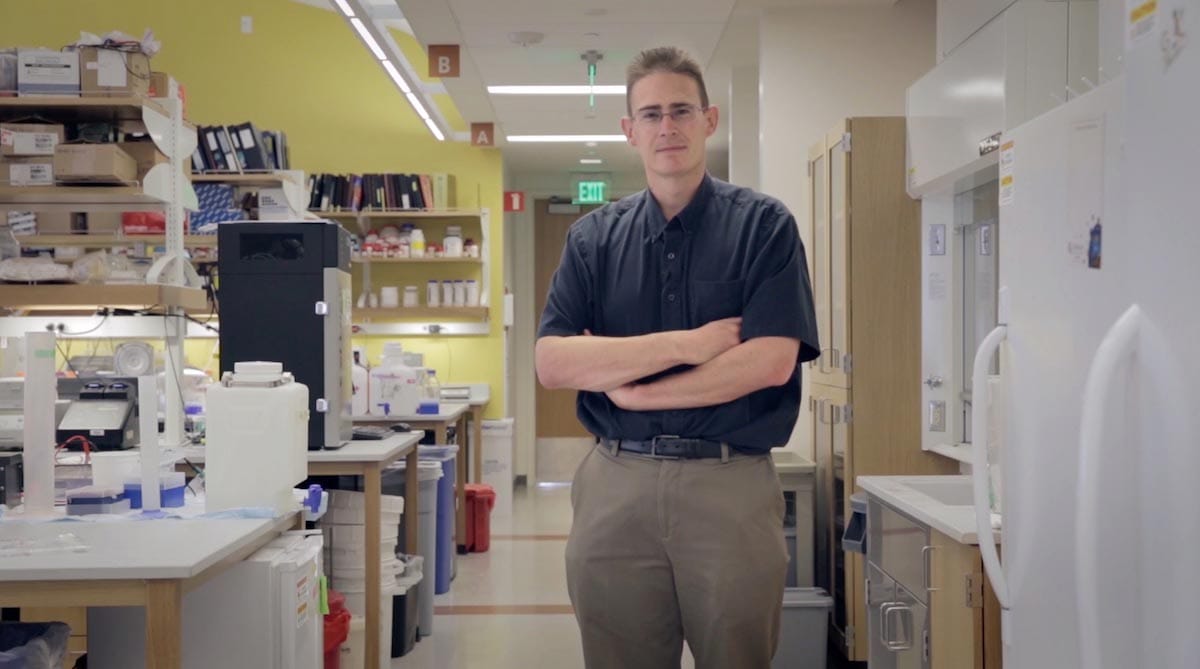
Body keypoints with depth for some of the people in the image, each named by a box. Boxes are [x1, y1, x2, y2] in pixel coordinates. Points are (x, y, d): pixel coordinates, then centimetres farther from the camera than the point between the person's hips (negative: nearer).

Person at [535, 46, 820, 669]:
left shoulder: (764, 224, 1)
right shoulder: (593, 237, 8)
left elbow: (770, 362, -11)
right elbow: (552, 362, -4)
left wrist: (633, 390, -8)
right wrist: (687, 343, -13)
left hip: (732, 484, -2)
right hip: (614, 486, 2)